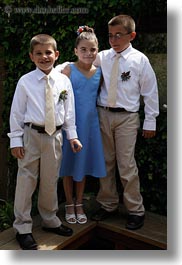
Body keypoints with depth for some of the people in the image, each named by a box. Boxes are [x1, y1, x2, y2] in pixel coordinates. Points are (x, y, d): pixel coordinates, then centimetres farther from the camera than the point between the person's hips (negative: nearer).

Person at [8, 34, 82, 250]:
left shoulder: (64, 81, 2)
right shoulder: (25, 82, -6)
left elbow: (69, 111, 7)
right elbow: (17, 112, -3)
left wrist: (72, 135, 5)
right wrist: (15, 140, -5)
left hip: (55, 135, 3)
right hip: (31, 135, -2)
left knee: (50, 181, 15)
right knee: (26, 181, 3)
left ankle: (50, 220, 35)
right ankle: (23, 228, 19)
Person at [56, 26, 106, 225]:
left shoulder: (99, 71, 3)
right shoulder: (68, 70, -8)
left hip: (90, 122, 3)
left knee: (84, 164, 13)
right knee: (69, 164, 9)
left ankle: (79, 204, 30)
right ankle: (69, 204, 28)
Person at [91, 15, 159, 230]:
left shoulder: (140, 60, -4)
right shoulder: (102, 57, 4)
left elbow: (150, 92, 0)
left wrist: (150, 122, 0)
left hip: (126, 117, -4)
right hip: (103, 114, 4)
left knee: (126, 165, -3)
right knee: (106, 162, 12)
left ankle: (135, 210, 15)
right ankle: (108, 204, 30)